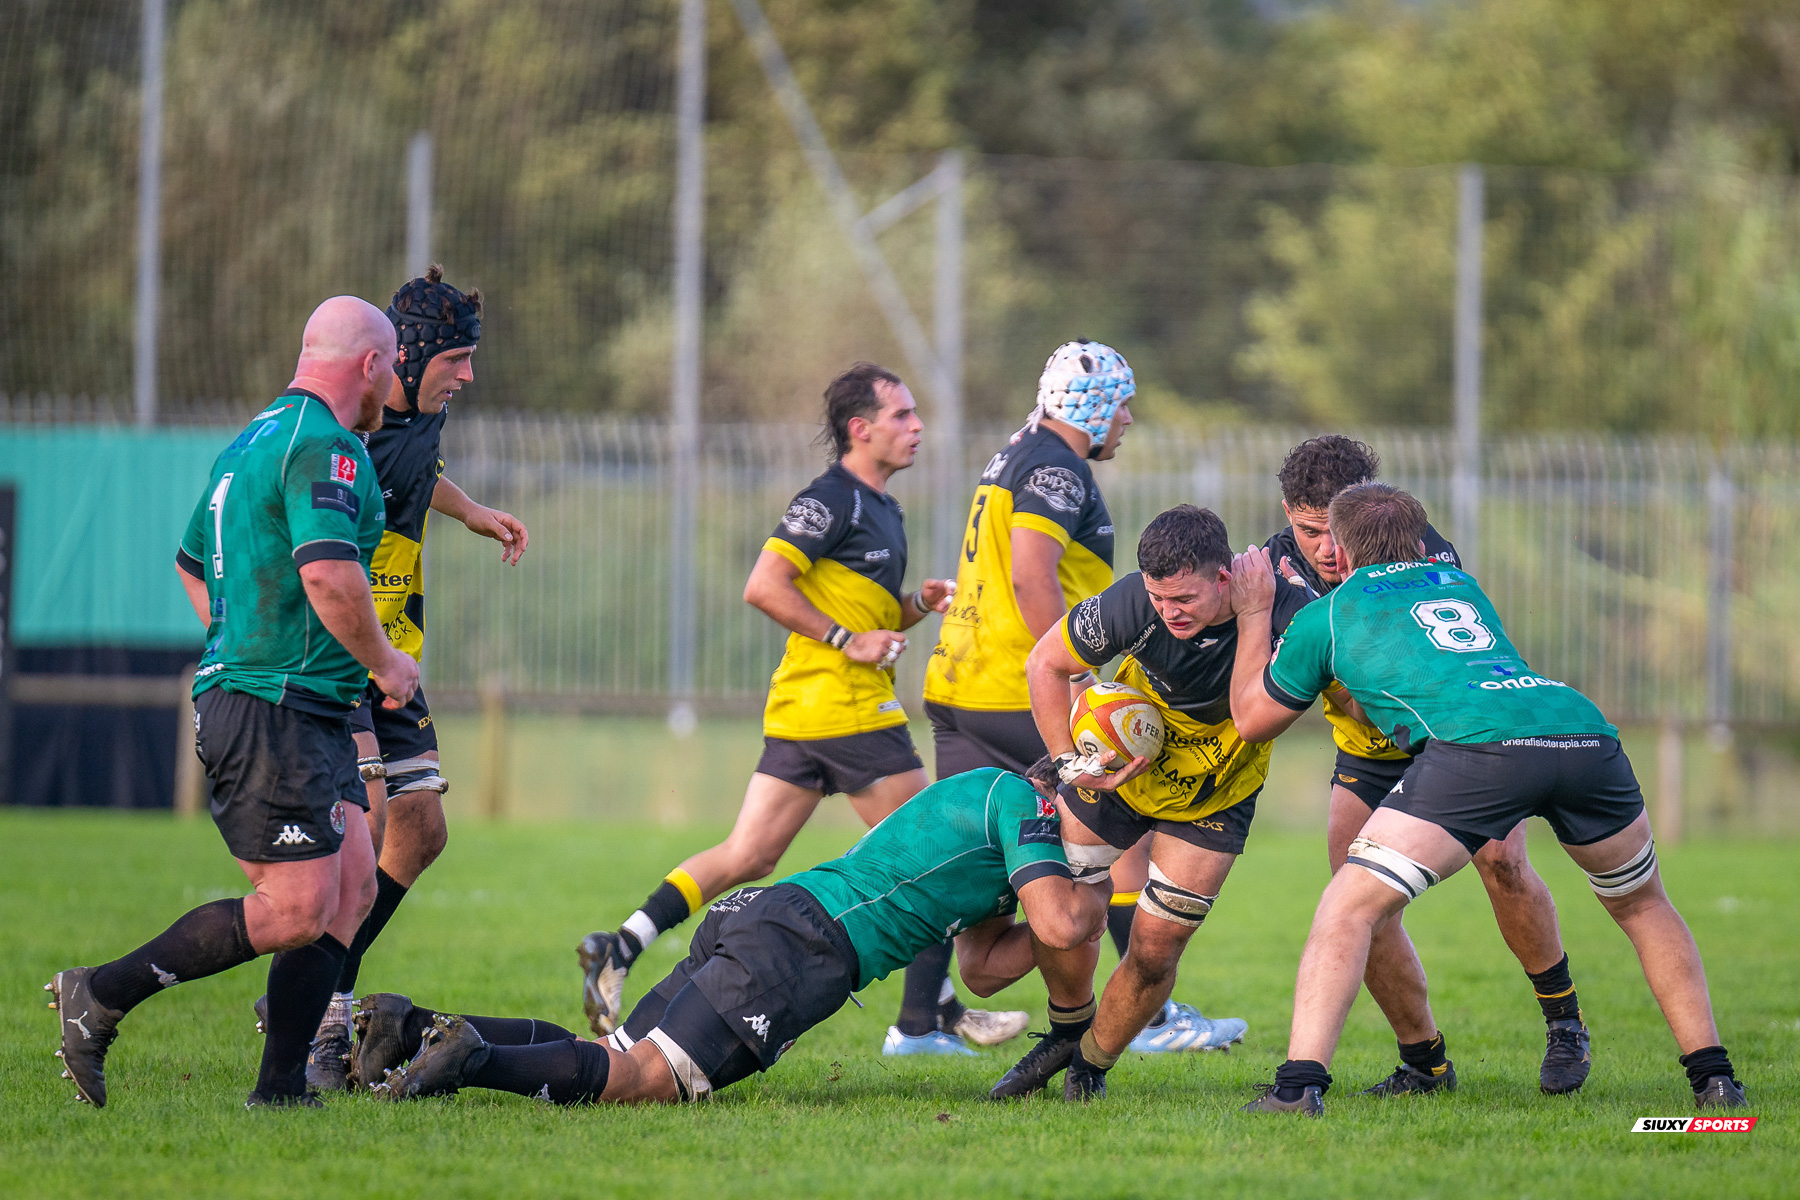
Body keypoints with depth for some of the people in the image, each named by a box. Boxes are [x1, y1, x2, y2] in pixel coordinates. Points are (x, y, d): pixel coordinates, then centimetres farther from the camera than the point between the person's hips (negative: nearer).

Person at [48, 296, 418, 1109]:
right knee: (296, 910, -11)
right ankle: (100, 997, -4)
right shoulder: (325, 447, -14)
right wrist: (384, 664, -14)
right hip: (275, 713, -10)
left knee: (351, 889, 6)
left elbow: (192, 562, 30)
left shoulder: (254, 442, 18)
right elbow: (329, 576, -28)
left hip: (307, 715, 10)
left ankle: (281, 1087, 2)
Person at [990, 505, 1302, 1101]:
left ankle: (1092, 1064, 23)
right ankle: (1065, 1035, 34)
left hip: (1215, 798, -1)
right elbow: (1045, 664, -11)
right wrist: (1069, 763, -16)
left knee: (1154, 952, -4)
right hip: (1116, 768, 1)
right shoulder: (1133, 603, -27)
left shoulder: (1288, 610, -30)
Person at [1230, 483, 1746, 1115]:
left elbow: (1250, 719, 36)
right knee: (1642, 904, 28)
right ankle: (1713, 1077, 24)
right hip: (1582, 726, 5)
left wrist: (1253, 616, 48)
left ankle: (1299, 1084, -13)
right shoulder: (1462, 584, 36)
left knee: (1349, 909, 2)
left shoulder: (1325, 616, 22)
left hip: (1479, 747, -5)